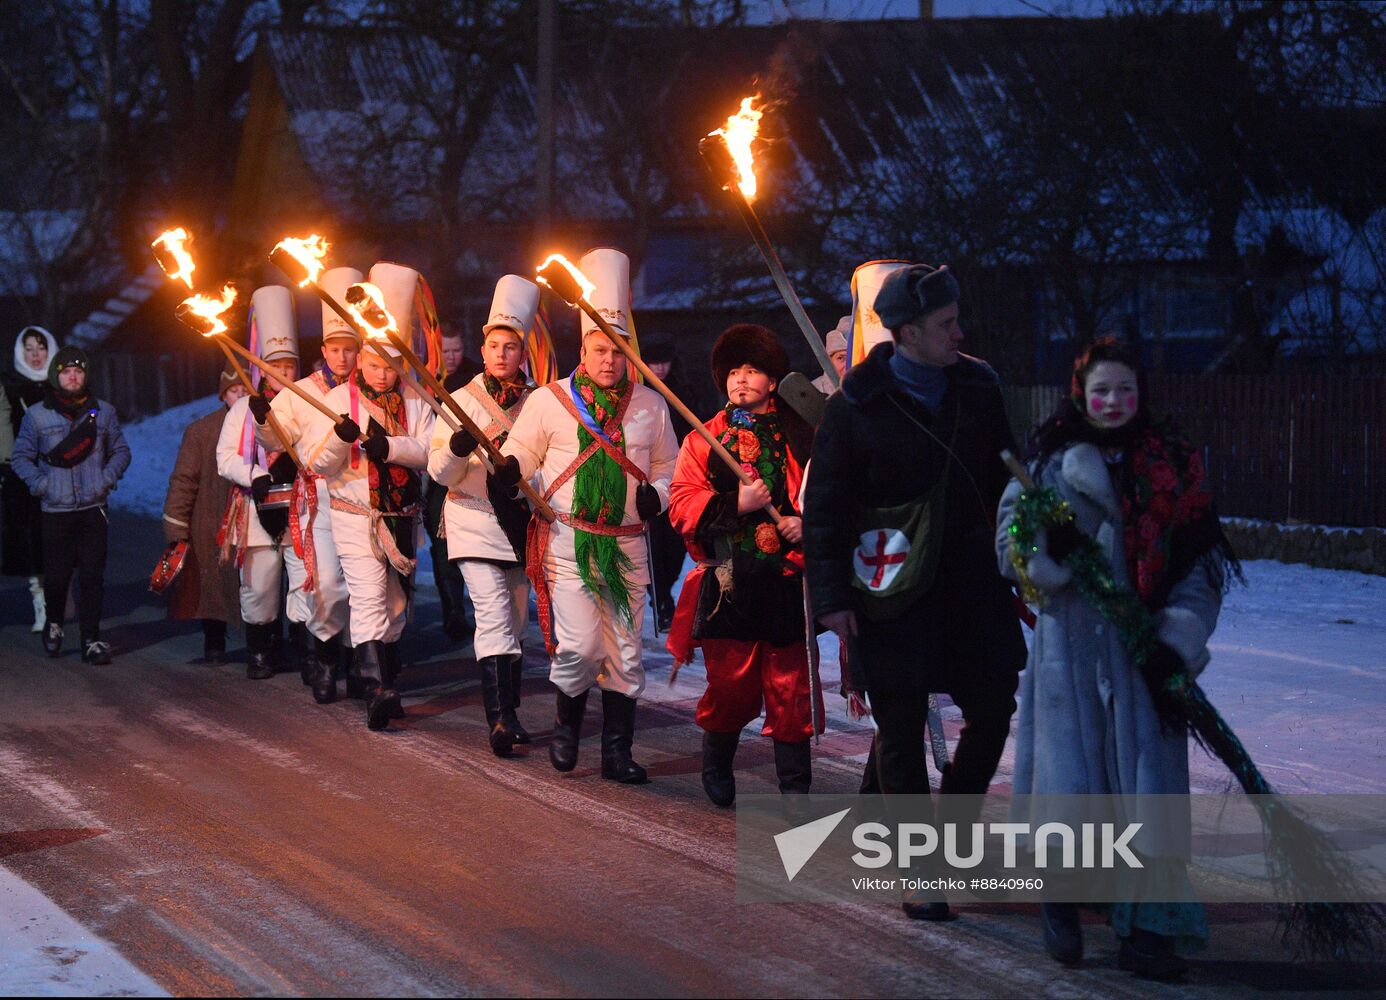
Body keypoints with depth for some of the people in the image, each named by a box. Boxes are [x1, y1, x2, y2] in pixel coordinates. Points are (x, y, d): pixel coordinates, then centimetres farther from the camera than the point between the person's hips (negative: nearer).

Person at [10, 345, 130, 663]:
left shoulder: (103, 412, 7)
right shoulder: (37, 415, 2)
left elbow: (121, 451, 15)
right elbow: (20, 457, 10)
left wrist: (107, 478, -2)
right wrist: (40, 484, -5)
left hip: (93, 508, 1)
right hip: (56, 509, -1)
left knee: (92, 575, -4)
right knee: (57, 574, 2)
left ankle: (92, 639, 1)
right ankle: (54, 622, 30)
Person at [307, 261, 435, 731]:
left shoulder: (413, 402, 4)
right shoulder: (339, 398, -3)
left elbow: (428, 451, -9)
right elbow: (319, 464, -8)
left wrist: (390, 446, -26)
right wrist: (340, 437, -27)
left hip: (401, 516, 4)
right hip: (355, 513, -4)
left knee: (396, 603, 12)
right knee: (369, 596, -18)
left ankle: (387, 684, 27)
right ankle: (375, 689, -27)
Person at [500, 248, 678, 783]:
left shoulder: (650, 406, 7)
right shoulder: (548, 401, 0)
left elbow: (667, 469, 16)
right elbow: (521, 456, 4)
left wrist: (655, 494, -6)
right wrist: (505, 469, -20)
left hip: (628, 544, 3)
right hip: (569, 541, -3)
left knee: (625, 651, 5)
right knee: (579, 646, -12)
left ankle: (618, 750, 15)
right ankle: (567, 726, 16)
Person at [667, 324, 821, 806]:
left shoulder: (800, 437, 8)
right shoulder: (704, 439, 9)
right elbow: (682, 503, 0)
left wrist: (808, 522, -11)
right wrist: (736, 503, -14)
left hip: (787, 580, 0)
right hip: (728, 582, 0)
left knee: (790, 686, 0)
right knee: (731, 684, 2)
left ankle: (796, 788, 10)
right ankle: (716, 767, 28)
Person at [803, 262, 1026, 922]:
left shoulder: (978, 389, 4)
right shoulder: (856, 408, -8)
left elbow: (1004, 482, 15)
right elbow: (823, 509, -4)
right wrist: (831, 595, -9)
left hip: (972, 586, 4)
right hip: (892, 595, -4)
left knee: (994, 710, 8)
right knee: (901, 732, 2)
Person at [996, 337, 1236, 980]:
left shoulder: (1172, 464, 7)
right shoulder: (1049, 461, 6)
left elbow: (1203, 561, 6)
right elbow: (1010, 545, 4)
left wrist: (1180, 635, -7)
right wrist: (1048, 549, -19)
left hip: (1144, 648, 1)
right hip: (1070, 640, -1)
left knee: (1148, 783, -5)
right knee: (1070, 769, -3)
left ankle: (1148, 931, -2)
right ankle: (1059, 900, 21)